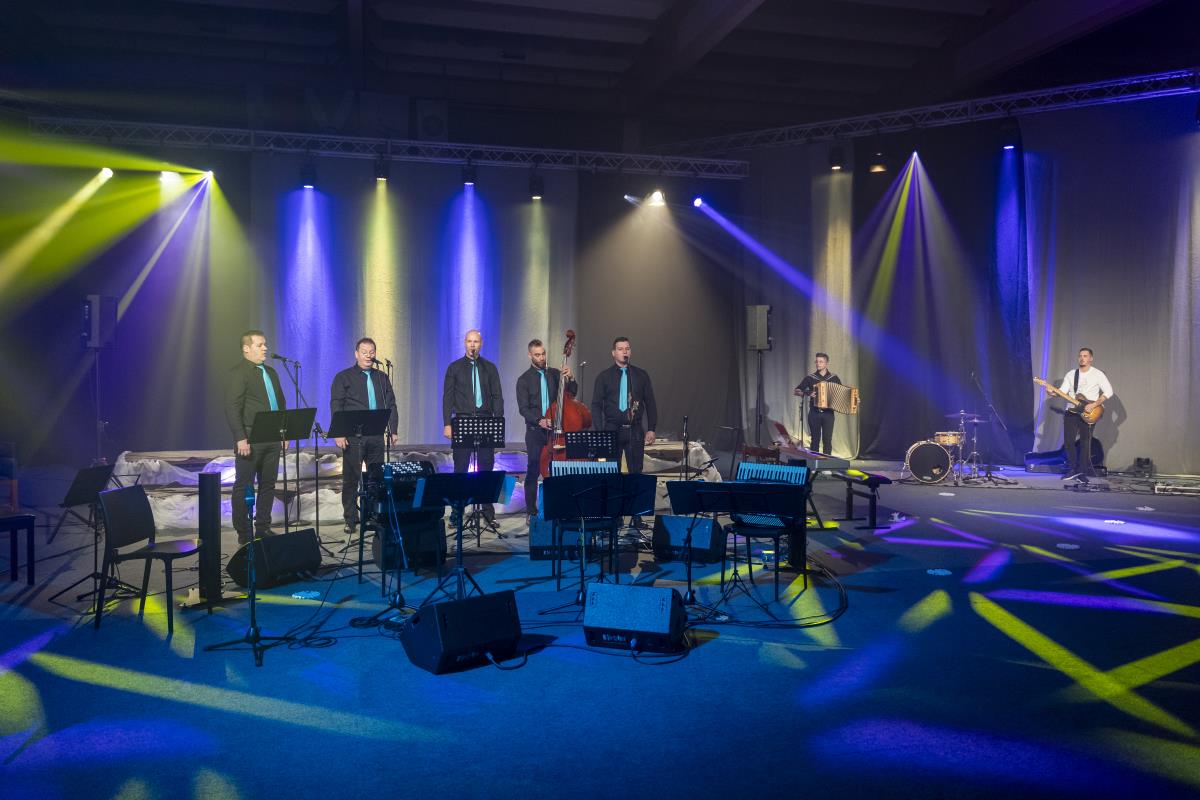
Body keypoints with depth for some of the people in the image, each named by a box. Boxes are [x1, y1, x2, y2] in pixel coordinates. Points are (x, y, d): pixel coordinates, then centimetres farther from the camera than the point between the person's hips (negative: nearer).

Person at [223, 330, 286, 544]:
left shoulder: (271, 373, 17)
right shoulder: (237, 374, -7)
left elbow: (281, 404, 21)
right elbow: (232, 408, -14)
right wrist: (240, 439, -20)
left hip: (272, 439, 7)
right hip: (250, 440, -7)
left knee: (268, 485, 11)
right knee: (244, 486, 1)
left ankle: (263, 528, 20)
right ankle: (243, 533, 7)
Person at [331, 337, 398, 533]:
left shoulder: (382, 378, 16)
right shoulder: (343, 377, 4)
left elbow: (391, 405, 15)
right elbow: (336, 406, -2)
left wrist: (393, 430, 5)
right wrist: (339, 433, -12)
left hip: (376, 435, 4)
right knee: (351, 478, 0)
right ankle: (350, 520, 7)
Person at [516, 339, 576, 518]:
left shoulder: (554, 374, 10)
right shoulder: (524, 380, 0)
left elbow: (572, 393, 9)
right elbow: (523, 409, -7)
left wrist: (570, 378, -10)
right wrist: (539, 421, -23)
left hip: (554, 428, 2)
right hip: (535, 430, -2)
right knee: (533, 470, -1)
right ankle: (531, 509, 7)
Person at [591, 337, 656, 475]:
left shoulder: (642, 375, 8)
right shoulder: (603, 377, 4)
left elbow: (650, 404, 9)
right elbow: (596, 406, 2)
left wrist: (651, 429, 3)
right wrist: (599, 432, -7)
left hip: (635, 431, 1)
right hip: (612, 430, -1)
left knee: (636, 471, 0)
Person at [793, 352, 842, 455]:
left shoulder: (834, 378, 6)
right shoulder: (810, 377, 3)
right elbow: (795, 391, 3)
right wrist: (807, 393, -16)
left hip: (828, 413, 0)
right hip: (814, 413, 0)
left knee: (827, 440, -3)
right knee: (815, 439, 2)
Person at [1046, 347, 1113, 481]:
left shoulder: (1098, 374, -2)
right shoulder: (1070, 374, 10)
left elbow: (1109, 392, -7)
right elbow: (1063, 391, 3)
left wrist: (1094, 404, -16)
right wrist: (1052, 391, -19)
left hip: (1088, 414, -4)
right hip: (1071, 412, 4)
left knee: (1085, 442, -3)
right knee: (1068, 441, 1)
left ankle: (1082, 471, 4)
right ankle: (1073, 470, 11)